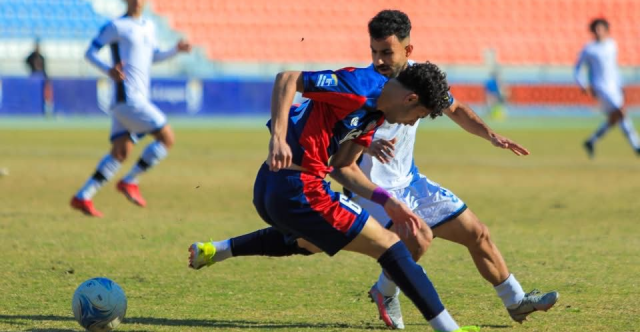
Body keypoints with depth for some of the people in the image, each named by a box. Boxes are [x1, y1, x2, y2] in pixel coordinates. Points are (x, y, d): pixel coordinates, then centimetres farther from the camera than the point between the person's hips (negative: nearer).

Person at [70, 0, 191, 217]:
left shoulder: (149, 27, 19)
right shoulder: (116, 26, -4)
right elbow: (90, 53, -4)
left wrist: (176, 50, 17)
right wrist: (108, 70, -23)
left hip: (140, 99, 8)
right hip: (128, 98, -8)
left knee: (121, 152, 4)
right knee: (167, 137, -12)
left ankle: (82, 197, 4)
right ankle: (129, 182, -4)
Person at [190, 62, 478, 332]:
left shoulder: (375, 113, 13)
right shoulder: (364, 86, -16)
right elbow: (286, 79, -22)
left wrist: (387, 202, 10)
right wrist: (277, 138, -31)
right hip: (297, 188, -10)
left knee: (311, 240, 41)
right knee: (389, 246, -5)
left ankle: (210, 252, 40)